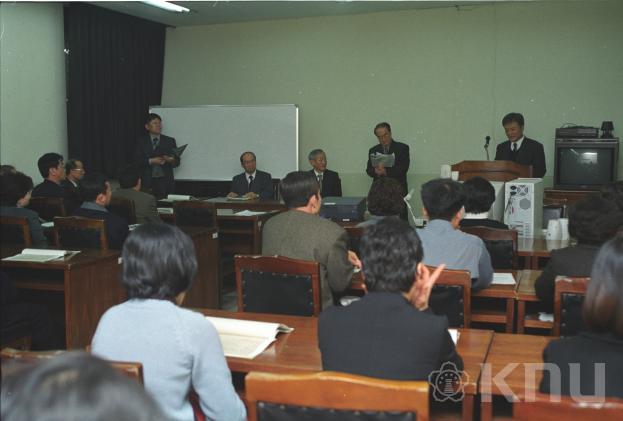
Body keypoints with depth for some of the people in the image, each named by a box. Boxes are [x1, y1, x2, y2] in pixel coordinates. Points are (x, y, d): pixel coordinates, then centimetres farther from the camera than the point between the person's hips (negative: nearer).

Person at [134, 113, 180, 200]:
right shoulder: (141, 141, 9)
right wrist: (151, 161, -14)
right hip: (148, 182, -1)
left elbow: (177, 162, 7)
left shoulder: (170, 141, 12)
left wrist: (171, 160, -14)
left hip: (165, 182, 1)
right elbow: (137, 160, 0)